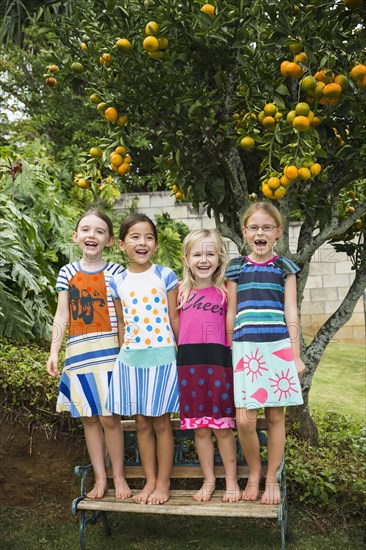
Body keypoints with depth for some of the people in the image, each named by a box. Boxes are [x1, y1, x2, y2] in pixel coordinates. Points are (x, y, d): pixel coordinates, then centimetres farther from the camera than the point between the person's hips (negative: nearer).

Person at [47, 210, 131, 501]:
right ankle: (100, 478, 21)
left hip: (108, 352, -3)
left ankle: (119, 476, 15)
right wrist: (54, 351, 4)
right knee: (89, 418, 9)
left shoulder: (115, 272, 0)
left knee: (109, 417, -2)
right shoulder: (68, 272, 8)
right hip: (78, 353, 3)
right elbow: (62, 316, 10)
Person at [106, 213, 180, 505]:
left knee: (161, 422, 5)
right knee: (141, 422, 11)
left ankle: (163, 483, 19)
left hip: (161, 356, -3)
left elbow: (174, 319, 0)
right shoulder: (118, 282, 6)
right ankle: (150, 481, 24)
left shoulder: (165, 276, -3)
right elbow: (122, 324, 11)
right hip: (130, 358, 3)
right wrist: (122, 355, 11)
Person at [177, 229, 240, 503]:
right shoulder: (181, 291, 8)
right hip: (189, 364, 2)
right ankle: (208, 480, 25)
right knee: (199, 428, 10)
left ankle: (231, 481, 20)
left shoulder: (225, 292, 1)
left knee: (222, 427, 4)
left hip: (218, 363, -2)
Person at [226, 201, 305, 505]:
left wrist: (296, 355, 0)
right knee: (244, 420, -6)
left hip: (279, 347, 0)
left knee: (276, 416, 5)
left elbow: (290, 313, 3)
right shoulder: (236, 268, 7)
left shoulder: (284, 267, 6)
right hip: (246, 349, 0)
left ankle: (271, 478, 22)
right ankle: (254, 472, 19)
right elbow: (231, 314, 10)